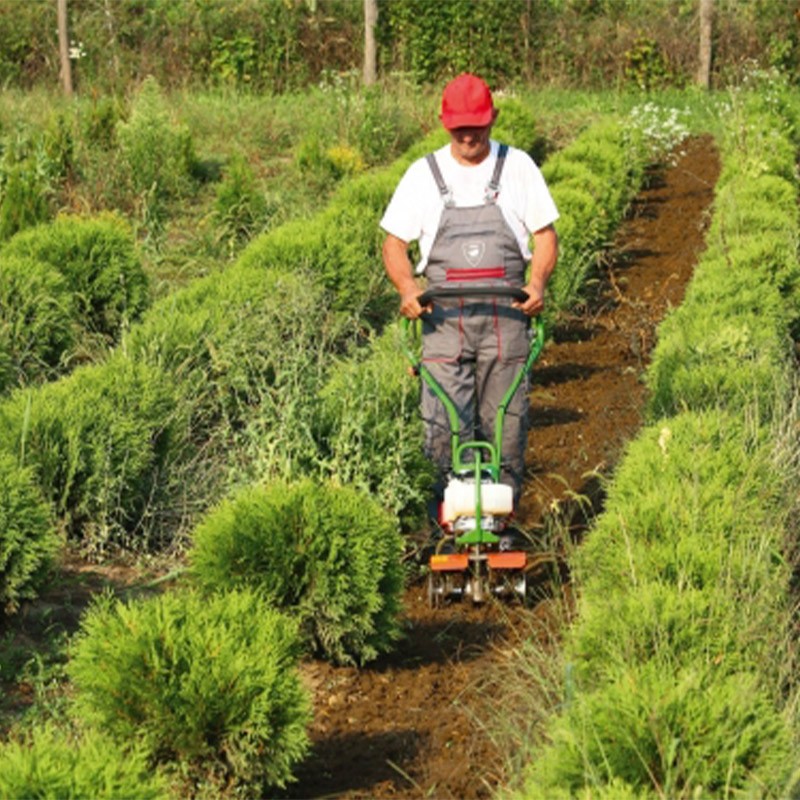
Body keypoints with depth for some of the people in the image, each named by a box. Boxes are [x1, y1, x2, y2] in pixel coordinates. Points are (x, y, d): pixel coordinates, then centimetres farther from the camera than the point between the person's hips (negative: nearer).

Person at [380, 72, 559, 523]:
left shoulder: (518, 167, 8)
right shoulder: (424, 174, 8)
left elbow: (545, 233, 8)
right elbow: (395, 242, 9)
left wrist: (538, 282, -11)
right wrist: (407, 287, -10)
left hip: (505, 313, 0)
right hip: (444, 316, 0)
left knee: (506, 420, 0)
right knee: (444, 424, -8)